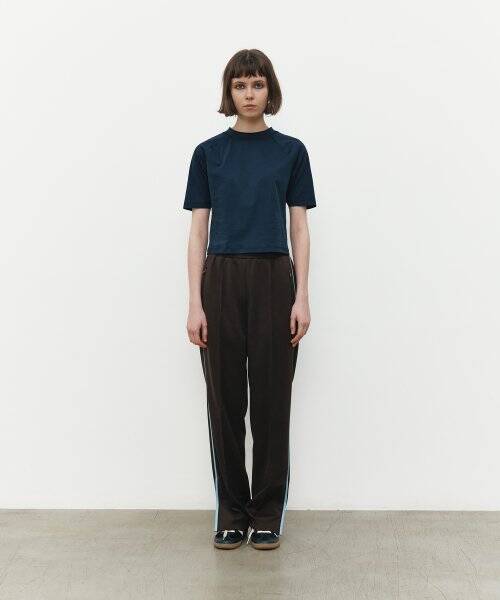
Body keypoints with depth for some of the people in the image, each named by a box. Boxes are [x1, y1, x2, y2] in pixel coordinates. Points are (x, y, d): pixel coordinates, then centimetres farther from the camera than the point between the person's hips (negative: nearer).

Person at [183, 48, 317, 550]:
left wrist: (302, 296, -7)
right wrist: (195, 302, -6)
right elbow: (198, 232, 2)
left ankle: (268, 512, 16)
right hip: (222, 281, 1)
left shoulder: (291, 151, 5)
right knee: (225, 400, 5)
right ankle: (231, 512, 18)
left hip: (274, 281, 0)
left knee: (271, 399, 3)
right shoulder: (208, 152, 5)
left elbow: (299, 229, 3)